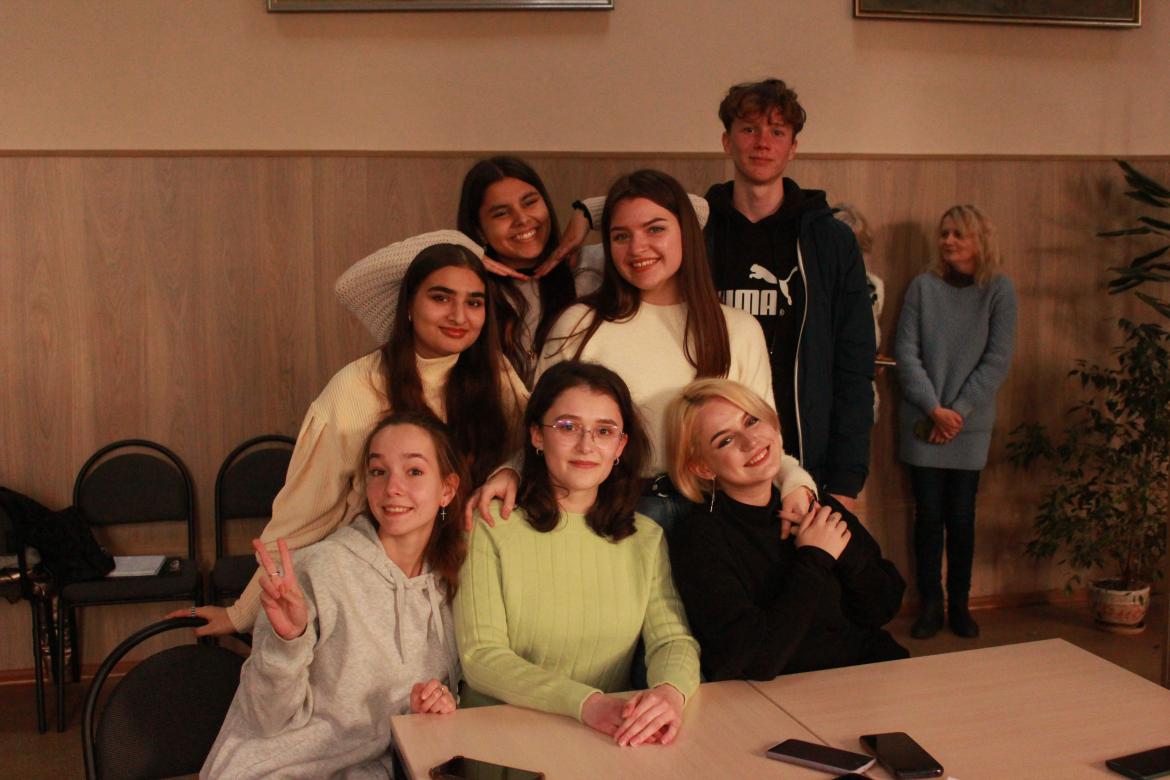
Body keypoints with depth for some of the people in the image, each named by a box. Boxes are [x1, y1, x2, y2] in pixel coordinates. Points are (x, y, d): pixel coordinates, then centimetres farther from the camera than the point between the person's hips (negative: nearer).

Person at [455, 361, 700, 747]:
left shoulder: (646, 538, 11)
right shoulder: (489, 526, -3)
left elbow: (673, 639, 4)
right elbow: (480, 657, -7)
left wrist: (670, 692, -20)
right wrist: (587, 703, -21)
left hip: (610, 744, 3)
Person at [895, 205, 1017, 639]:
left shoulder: (999, 290, -1)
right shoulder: (923, 286, 0)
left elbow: (997, 360, -4)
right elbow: (906, 352, -4)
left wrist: (958, 411, -11)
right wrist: (934, 409, -13)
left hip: (970, 424, 0)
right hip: (922, 423, 0)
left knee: (961, 516, 5)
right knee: (929, 514, 3)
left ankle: (959, 604, 19)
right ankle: (930, 605, 14)